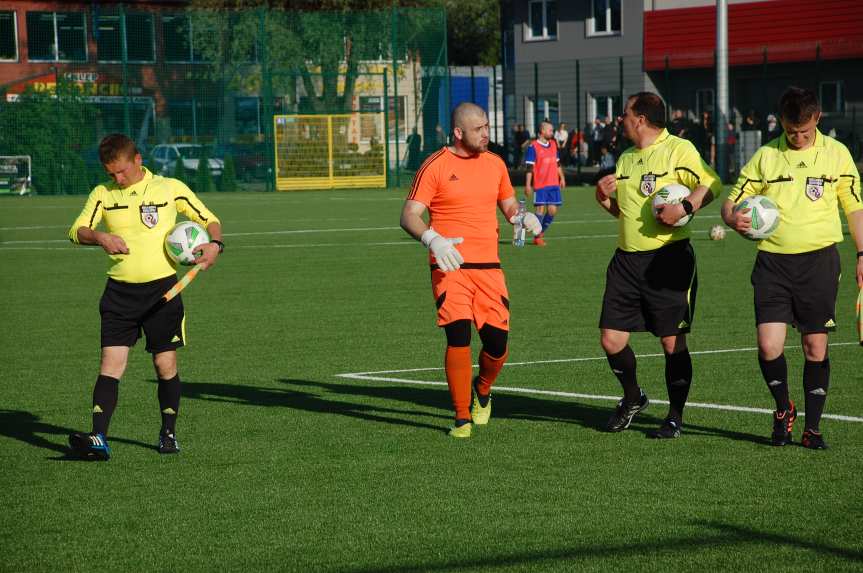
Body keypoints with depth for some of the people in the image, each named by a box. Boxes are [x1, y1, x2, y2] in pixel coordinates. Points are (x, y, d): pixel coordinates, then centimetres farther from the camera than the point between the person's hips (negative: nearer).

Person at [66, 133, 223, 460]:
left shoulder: (170, 188, 2)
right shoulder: (103, 194, 6)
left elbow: (208, 219, 11)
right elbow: (76, 230, -4)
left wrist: (215, 244, -10)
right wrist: (100, 237, -25)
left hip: (162, 288, -1)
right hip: (120, 291, 1)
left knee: (166, 364, 4)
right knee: (111, 362, -9)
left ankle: (168, 433, 21)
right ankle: (98, 439, -15)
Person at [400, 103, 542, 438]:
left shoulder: (494, 164, 12)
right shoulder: (435, 166, -4)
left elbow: (508, 204, 26)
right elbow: (409, 215, -7)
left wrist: (522, 216, 2)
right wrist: (432, 239, -26)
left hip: (488, 267, 4)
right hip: (450, 268, -4)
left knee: (497, 342, -1)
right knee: (458, 336, -15)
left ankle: (482, 391, 32)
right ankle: (462, 418, -4)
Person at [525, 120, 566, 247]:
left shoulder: (553, 144, 13)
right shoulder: (533, 147, -7)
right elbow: (529, 167, -8)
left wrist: (562, 178, 16)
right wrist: (528, 185, -12)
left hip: (554, 184, 6)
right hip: (540, 185, -6)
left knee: (552, 210, 2)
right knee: (540, 210, -7)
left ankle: (540, 233, 19)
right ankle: (537, 238, 6)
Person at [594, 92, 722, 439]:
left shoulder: (678, 150, -6)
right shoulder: (625, 158, 17)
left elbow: (712, 184, -13)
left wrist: (684, 207, -25)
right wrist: (605, 198, 6)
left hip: (669, 258, -7)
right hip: (626, 260, 7)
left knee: (673, 342, -2)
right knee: (611, 339, 3)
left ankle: (675, 418, 10)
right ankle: (632, 399, 27)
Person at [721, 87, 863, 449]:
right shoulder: (765, 156, 4)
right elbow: (731, 202, 6)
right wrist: (734, 218, -17)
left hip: (819, 259, 0)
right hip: (773, 260, 0)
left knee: (815, 347, 1)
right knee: (768, 346, -10)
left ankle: (812, 428, 13)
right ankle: (783, 407, 18)